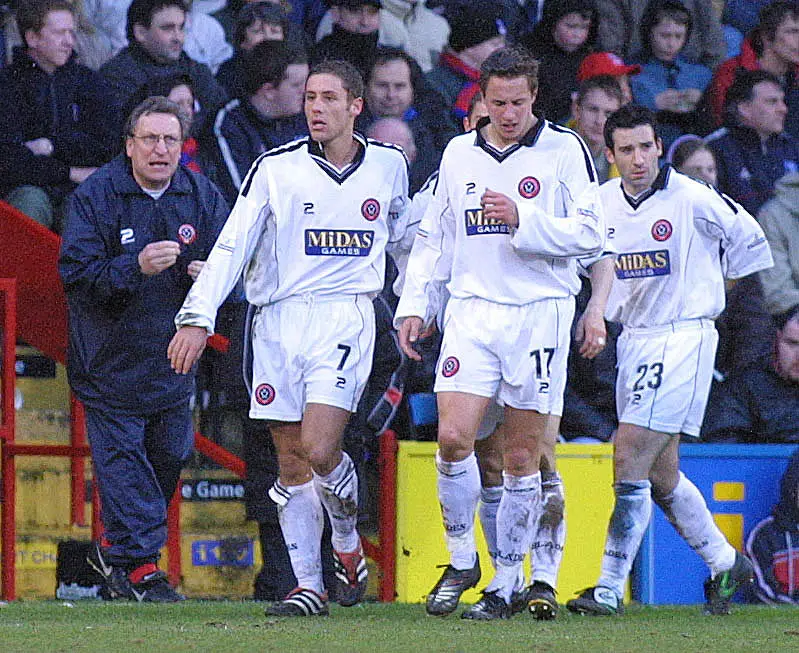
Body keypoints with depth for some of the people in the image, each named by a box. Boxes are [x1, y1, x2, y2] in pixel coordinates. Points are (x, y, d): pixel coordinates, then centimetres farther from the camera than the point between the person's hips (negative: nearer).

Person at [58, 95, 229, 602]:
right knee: (122, 453, -7)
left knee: (171, 454, 9)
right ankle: (140, 564, -2)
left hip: (172, 354, 4)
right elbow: (75, 273, -17)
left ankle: (116, 550, 27)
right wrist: (135, 266, -32)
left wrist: (210, 274, -18)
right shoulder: (94, 196, -11)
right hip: (110, 356, -4)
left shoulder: (203, 197, 1)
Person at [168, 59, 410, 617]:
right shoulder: (276, 168, 0)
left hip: (347, 318, -1)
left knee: (319, 449, -16)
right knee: (292, 462, 1)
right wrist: (198, 317, -12)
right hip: (280, 319, 1)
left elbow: (404, 238, 24)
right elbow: (232, 246, -3)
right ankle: (309, 586, 8)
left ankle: (348, 544, 10)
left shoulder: (388, 164, 7)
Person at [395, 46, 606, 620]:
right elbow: (433, 237, 21)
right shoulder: (459, 153, 13)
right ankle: (461, 560, 6)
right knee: (453, 439, -13)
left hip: (540, 313, -3)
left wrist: (523, 221, -17)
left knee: (522, 458, 1)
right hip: (472, 311, 3)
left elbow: (591, 233, -6)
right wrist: (414, 305, 12)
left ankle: (507, 580, 11)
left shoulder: (564, 149, 0)